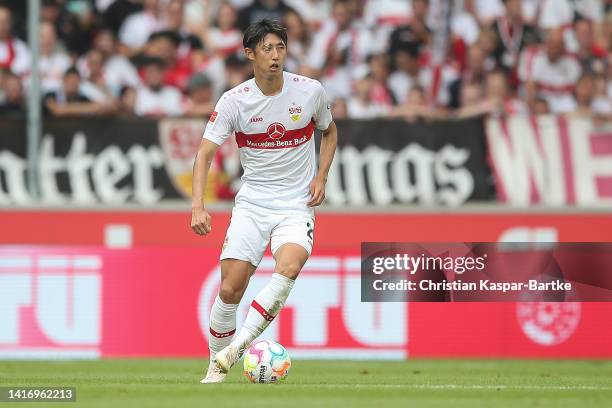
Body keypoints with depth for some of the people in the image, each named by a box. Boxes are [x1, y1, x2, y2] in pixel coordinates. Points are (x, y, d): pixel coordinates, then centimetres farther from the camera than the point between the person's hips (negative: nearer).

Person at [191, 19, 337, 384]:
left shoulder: (311, 91, -3)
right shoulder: (234, 101, -7)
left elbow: (330, 132, 16)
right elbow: (205, 152, -10)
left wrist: (321, 177, 0)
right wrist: (198, 206, -25)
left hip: (297, 205, 0)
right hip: (252, 203, 1)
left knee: (289, 266, -30)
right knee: (230, 288, -9)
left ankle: (238, 346, -26)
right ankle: (217, 366, 11)